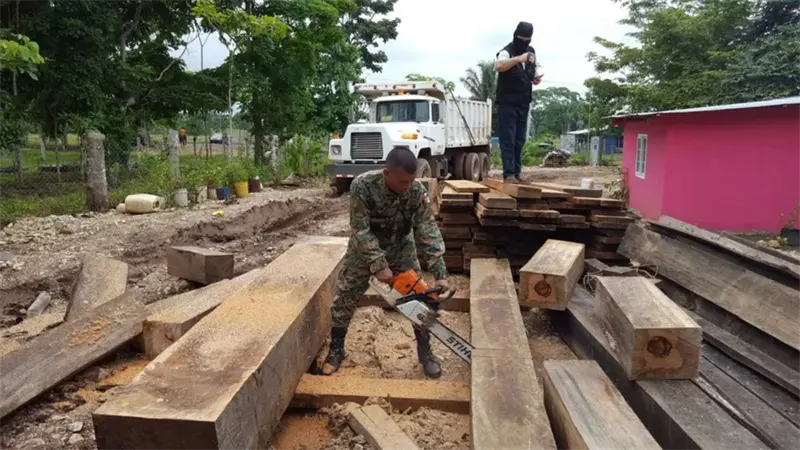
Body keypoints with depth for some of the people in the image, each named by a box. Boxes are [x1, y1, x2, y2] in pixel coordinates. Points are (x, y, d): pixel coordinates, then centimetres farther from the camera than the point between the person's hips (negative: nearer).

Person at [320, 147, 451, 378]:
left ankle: (425, 351, 18)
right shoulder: (362, 186, -32)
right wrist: (379, 266, -33)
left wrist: (440, 273, -30)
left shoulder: (418, 191, -26)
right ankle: (336, 350, 23)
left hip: (401, 248, 2)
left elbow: (428, 232, -24)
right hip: (364, 248, -1)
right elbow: (360, 230, -29)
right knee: (345, 297, 3)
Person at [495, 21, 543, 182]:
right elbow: (499, 66, -36)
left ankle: (517, 172, 17)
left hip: (523, 103, 7)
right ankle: (509, 173, -9)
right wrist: (518, 59, -47)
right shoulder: (507, 51, -14)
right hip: (507, 103, -7)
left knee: (519, 140, 10)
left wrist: (535, 77, 1)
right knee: (507, 139, -9)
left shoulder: (531, 51, 9)